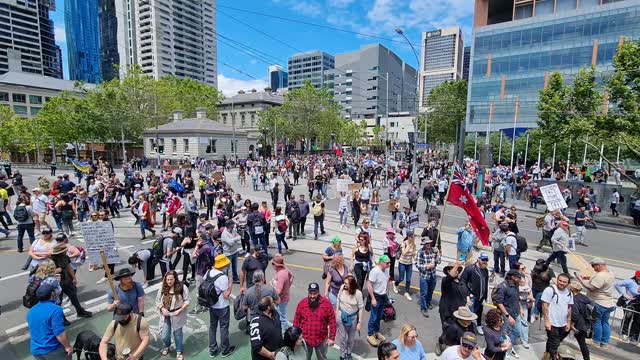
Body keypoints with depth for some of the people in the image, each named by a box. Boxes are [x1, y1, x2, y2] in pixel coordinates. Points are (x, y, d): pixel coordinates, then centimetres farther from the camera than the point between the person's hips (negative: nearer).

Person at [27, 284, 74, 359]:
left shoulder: (31, 311, 4)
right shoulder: (55, 309, -21)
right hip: (53, 350, -7)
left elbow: (35, 330, 18)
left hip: (36, 350, 7)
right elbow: (59, 333, -23)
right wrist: (68, 346, -12)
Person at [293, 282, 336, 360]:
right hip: (305, 338, 1)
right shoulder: (302, 303, -9)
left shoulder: (326, 303, -14)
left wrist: (332, 338, -9)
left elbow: (332, 321, -9)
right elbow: (296, 321, -1)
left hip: (321, 339, -1)